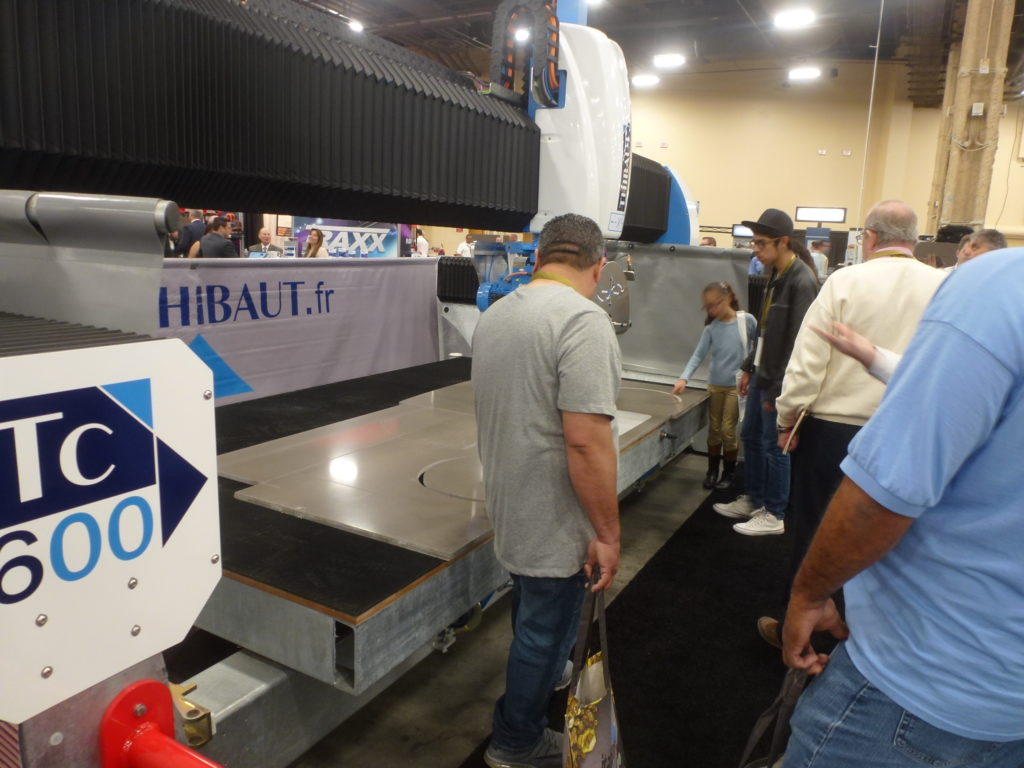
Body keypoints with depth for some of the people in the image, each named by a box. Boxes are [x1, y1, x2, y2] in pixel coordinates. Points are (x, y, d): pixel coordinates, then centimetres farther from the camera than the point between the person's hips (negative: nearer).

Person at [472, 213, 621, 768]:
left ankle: (540, 675, 55)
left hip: (512, 505, 8)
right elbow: (586, 440, -28)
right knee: (546, 629, 13)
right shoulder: (582, 319, -23)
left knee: (532, 608, 30)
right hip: (554, 518, -8)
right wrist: (607, 532, -19)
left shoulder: (494, 315, 4)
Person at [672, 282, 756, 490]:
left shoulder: (747, 320, -9)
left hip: (737, 385, -3)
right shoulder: (711, 329, -2)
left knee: (728, 430, 1)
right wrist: (684, 378, -21)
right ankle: (712, 471, 25)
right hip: (715, 385, 3)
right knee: (714, 430, 10)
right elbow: (698, 355, -7)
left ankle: (729, 473, 19)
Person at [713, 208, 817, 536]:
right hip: (763, 373, 9)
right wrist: (749, 367, 18)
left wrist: (779, 388, -20)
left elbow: (798, 341, -21)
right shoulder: (776, 276, 11)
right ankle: (753, 500, 32)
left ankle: (774, 516, 15)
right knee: (750, 436, 17)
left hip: (779, 380, -9)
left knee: (774, 446, 1)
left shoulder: (801, 282, -18)